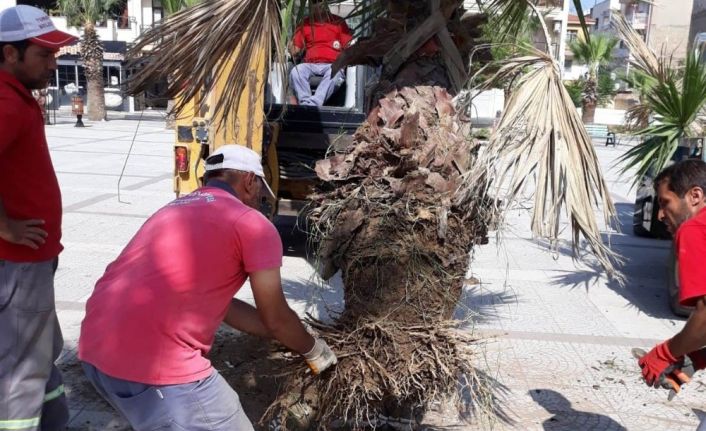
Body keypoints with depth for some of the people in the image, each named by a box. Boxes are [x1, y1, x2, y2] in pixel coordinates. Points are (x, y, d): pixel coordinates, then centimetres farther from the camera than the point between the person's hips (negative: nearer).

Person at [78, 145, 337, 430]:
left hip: (95, 348, 9)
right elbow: (276, 319, 6)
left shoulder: (172, 210, 24)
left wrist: (289, 339, 32)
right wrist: (314, 351, 25)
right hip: (154, 362, -9)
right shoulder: (252, 225, -1)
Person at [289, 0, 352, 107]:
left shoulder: (338, 22, 13)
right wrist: (293, 50, -9)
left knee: (333, 74, -37)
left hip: (332, 65, -2)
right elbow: (295, 50, 13)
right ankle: (306, 104, -42)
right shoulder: (305, 23, 17)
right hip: (310, 64, 2)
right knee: (295, 72, -30)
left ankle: (311, 104, -50)